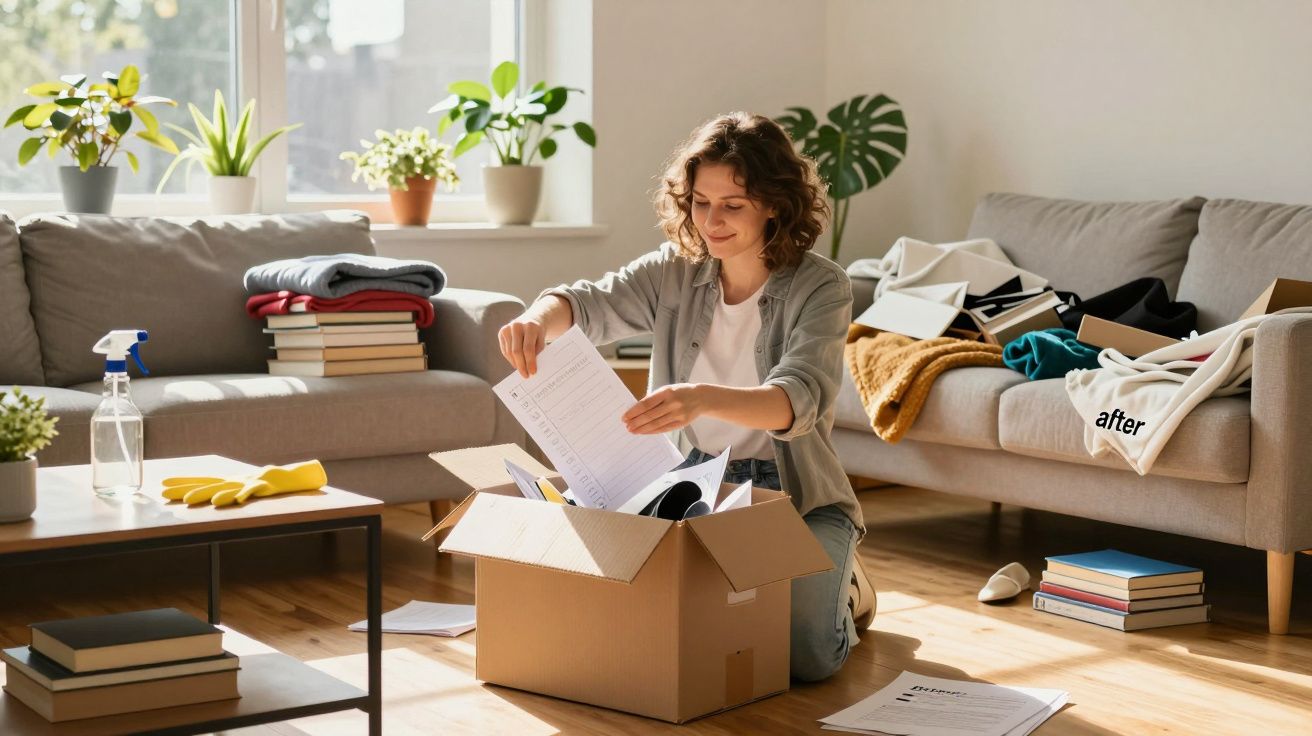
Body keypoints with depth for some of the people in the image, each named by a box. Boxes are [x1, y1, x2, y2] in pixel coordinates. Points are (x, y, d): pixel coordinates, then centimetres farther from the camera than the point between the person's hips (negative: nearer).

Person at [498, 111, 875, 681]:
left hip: (795, 497, -3)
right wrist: (539, 318, -39)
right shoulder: (674, 273, 2)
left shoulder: (819, 287, -13)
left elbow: (800, 400, -29)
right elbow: (591, 304, -13)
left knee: (804, 655, -23)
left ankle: (838, 585, 16)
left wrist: (704, 398, -50)